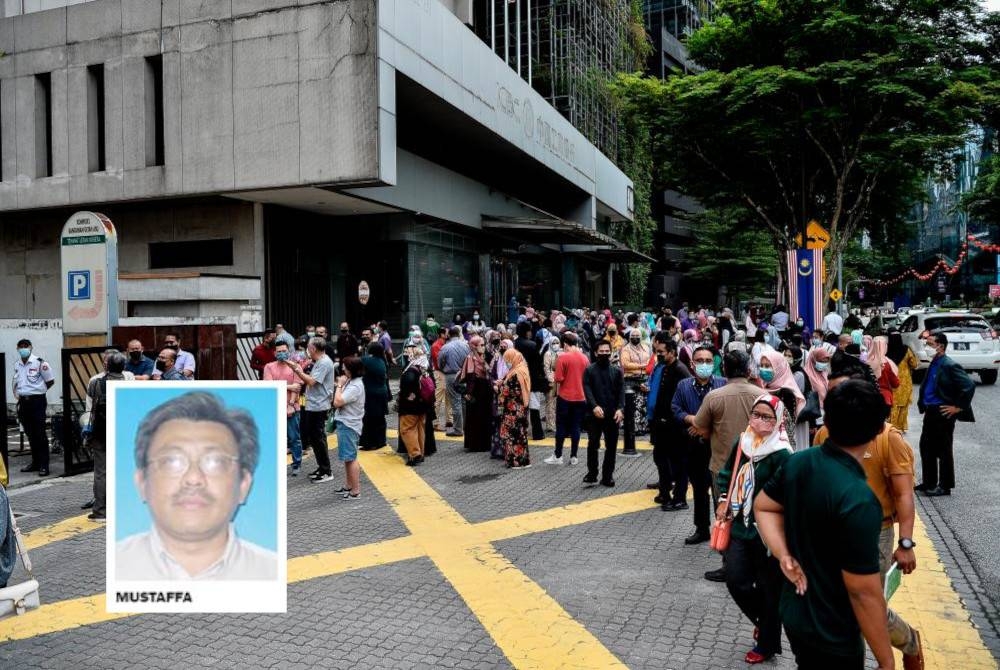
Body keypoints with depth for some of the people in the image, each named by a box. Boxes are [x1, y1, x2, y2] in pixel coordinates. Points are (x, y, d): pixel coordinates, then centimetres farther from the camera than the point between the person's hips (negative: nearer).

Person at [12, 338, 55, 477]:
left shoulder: (39, 362, -10)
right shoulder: (17, 364, 10)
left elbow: (50, 381, -4)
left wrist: (38, 391, 4)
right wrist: (15, 393, 10)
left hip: (37, 401, -6)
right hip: (23, 402, 6)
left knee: (40, 434, -5)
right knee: (30, 434, 13)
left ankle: (44, 465, -2)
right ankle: (35, 462, 22)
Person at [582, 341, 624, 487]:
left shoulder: (617, 371, 9)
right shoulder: (590, 370, 4)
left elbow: (621, 391, 2)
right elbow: (587, 390, -6)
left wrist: (620, 408, -13)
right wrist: (594, 406, -21)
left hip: (613, 414, 2)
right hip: (595, 413, -2)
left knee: (611, 446, 6)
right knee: (593, 444, -4)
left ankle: (607, 476, 14)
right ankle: (592, 473, 8)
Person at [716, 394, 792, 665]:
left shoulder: (781, 454, -18)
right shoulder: (742, 442, 2)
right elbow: (727, 474, 16)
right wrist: (724, 501, 7)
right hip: (740, 528, 6)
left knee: (769, 588, 9)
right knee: (736, 581, 8)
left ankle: (767, 644, 28)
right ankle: (763, 621, 36)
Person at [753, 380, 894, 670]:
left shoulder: (797, 461, -8)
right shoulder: (858, 500, -31)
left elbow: (763, 507, 7)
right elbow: (864, 592, -26)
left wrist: (784, 556, -7)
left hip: (793, 612, 7)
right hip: (832, 634, -7)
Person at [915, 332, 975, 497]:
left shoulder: (949, 366, -17)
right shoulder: (933, 364, 11)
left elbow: (969, 385, -23)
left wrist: (958, 407, -17)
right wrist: (923, 404, 15)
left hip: (943, 413, -9)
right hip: (930, 412, 9)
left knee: (943, 450, 1)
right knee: (926, 446, 14)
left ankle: (945, 486, 13)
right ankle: (929, 482, 26)